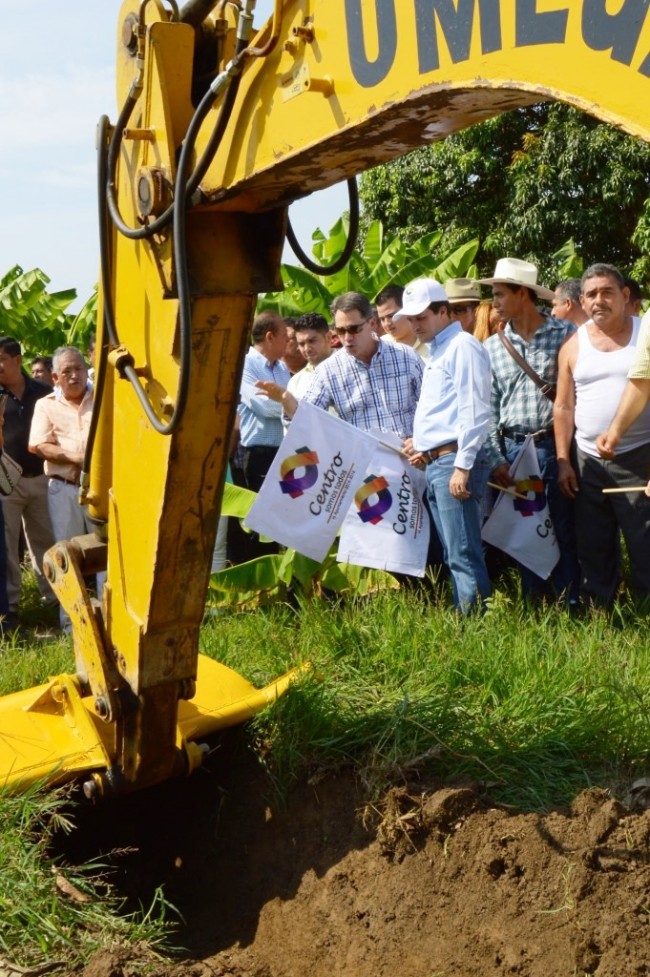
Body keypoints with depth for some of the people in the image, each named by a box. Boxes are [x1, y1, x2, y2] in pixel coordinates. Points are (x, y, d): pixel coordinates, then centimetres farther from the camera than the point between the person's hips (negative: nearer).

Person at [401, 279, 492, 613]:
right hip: (433, 463, 10)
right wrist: (420, 442, 13)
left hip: (452, 462, -10)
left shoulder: (463, 346, -7)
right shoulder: (436, 351, 22)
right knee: (451, 555, 10)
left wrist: (462, 466, -20)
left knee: (462, 555, -10)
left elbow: (475, 412, -16)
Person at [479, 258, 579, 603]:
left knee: (565, 528, 2)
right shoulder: (492, 347, 8)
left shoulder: (565, 334, -3)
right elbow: (487, 409, 6)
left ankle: (570, 603, 12)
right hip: (512, 449, 3)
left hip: (555, 445, -3)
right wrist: (494, 459, 0)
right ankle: (534, 603, 20)